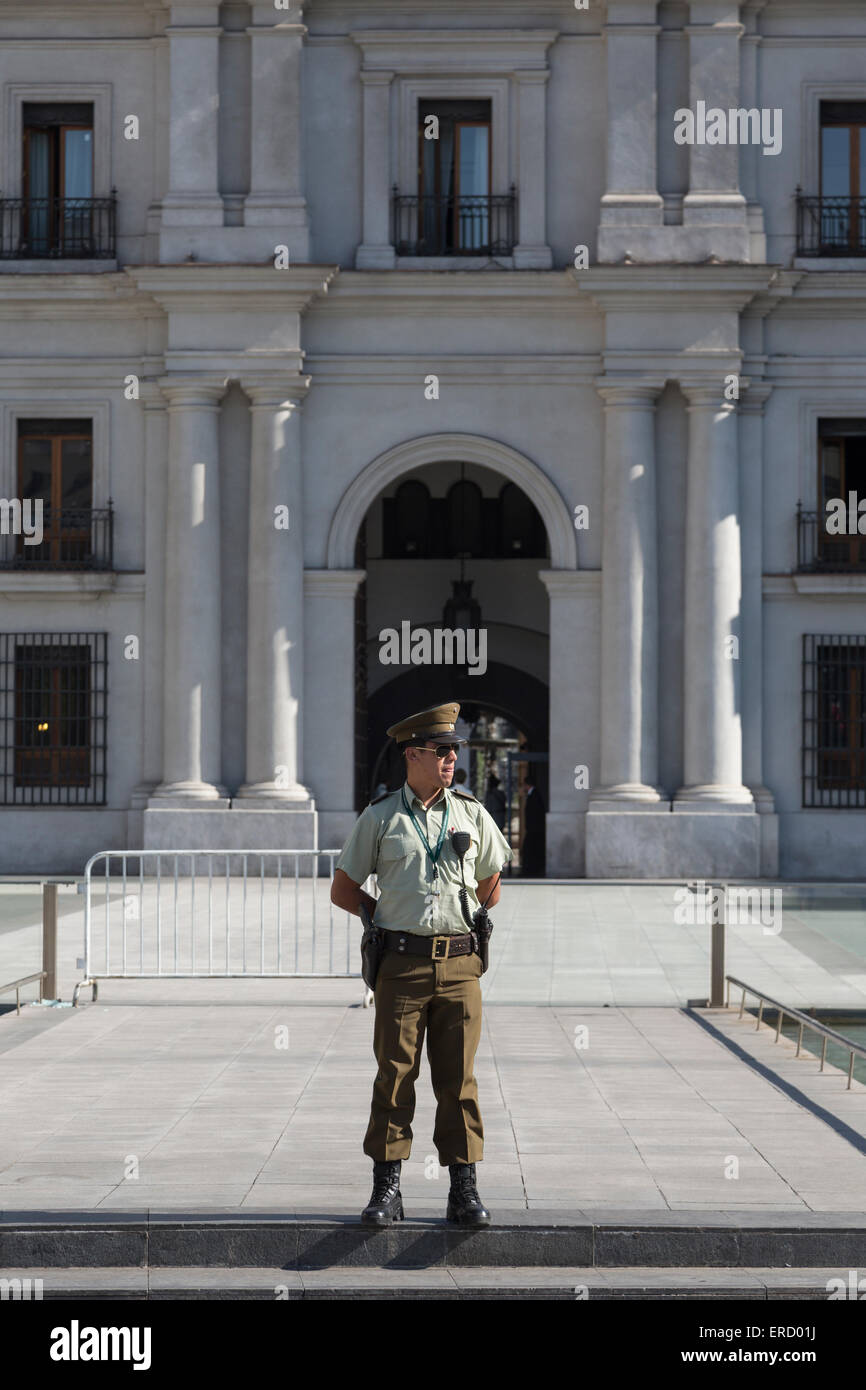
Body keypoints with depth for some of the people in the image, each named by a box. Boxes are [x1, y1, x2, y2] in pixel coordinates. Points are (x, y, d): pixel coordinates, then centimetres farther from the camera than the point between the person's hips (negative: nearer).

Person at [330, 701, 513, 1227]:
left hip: (459, 963, 1)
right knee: (395, 1075, 0)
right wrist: (389, 917, 8)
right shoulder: (380, 816, 4)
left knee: (458, 1079, 2)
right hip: (402, 964, -1)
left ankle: (465, 1189, 6)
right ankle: (387, 1189, 6)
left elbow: (490, 881, 24)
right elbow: (343, 889, 11)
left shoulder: (471, 813, 9)